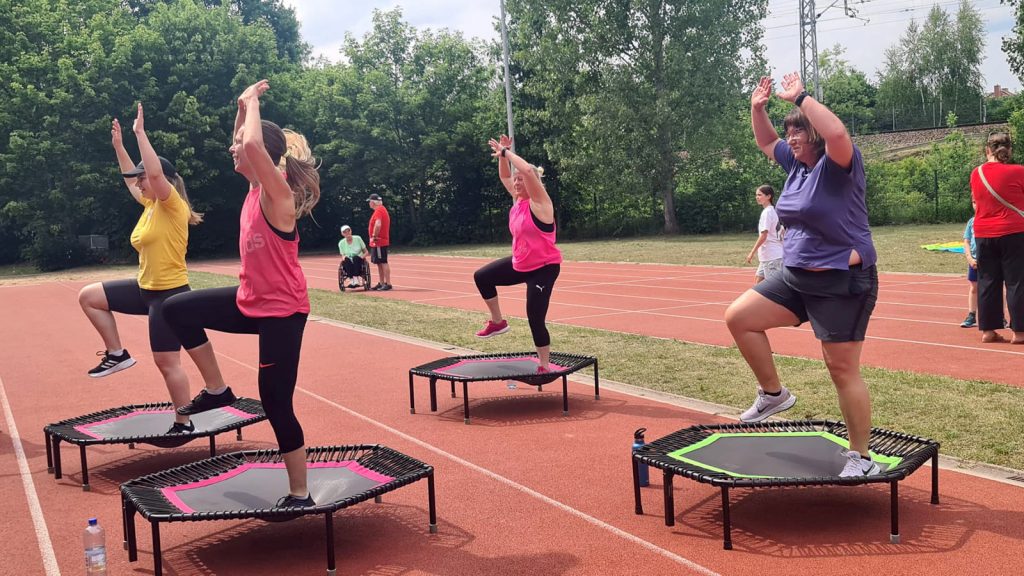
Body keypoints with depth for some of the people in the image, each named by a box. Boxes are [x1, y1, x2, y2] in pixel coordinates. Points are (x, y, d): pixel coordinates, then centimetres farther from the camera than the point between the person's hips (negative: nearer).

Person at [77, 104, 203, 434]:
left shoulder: (173, 205, -15)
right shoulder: (151, 205, 9)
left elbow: (155, 171, -31)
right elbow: (130, 178, 27)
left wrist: (140, 132, -25)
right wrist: (118, 145, 25)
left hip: (170, 293, -9)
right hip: (145, 289, 9)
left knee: (167, 362, -3)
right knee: (89, 296, 14)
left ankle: (184, 424, 11)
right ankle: (117, 354, 17)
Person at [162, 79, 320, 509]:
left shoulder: (278, 194, -21)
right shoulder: (256, 186, 4)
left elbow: (253, 145, -38)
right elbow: (243, 146, 22)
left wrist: (253, 102, -22)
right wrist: (243, 106, 10)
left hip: (282, 311, -8)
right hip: (250, 301, 9)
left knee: (276, 404, 0)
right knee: (178, 310, 10)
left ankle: (300, 496, 16)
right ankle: (216, 390, 21)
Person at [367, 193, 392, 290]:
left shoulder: (378, 210, -16)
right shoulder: (381, 209, 17)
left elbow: (378, 225, -30)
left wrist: (374, 236, -20)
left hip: (379, 242, -10)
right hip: (380, 242, 10)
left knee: (383, 262, -8)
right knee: (379, 263, 14)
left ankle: (388, 284, -7)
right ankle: (381, 283, 19)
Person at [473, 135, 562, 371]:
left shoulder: (539, 202, -19)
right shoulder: (518, 200, 3)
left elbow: (528, 170, -34)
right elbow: (504, 176, 15)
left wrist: (506, 152, -25)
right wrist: (503, 154, 0)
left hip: (543, 268, -8)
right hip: (520, 264, 9)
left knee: (535, 319, -8)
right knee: (482, 277, 16)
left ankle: (545, 367, 8)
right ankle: (497, 322, 28)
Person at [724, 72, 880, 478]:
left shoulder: (838, 165, -13)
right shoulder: (798, 164, 10)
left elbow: (838, 133, -36)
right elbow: (766, 143, 27)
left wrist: (800, 97, -26)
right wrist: (758, 108, 13)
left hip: (843, 283, -8)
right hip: (796, 277, 8)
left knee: (843, 369, -3)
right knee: (738, 318, 2)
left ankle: (861, 457, 12)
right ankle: (773, 394, 17)